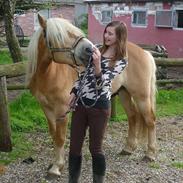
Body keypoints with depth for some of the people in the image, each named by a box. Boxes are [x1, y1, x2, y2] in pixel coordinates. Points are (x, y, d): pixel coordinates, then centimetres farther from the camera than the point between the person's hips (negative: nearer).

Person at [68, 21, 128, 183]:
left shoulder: (121, 61, -8)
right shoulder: (97, 51, 9)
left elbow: (101, 83, -18)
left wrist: (97, 65, -35)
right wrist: (74, 92, 9)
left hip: (99, 107, -5)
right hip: (81, 103, 5)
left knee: (95, 149, 7)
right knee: (74, 147, 10)